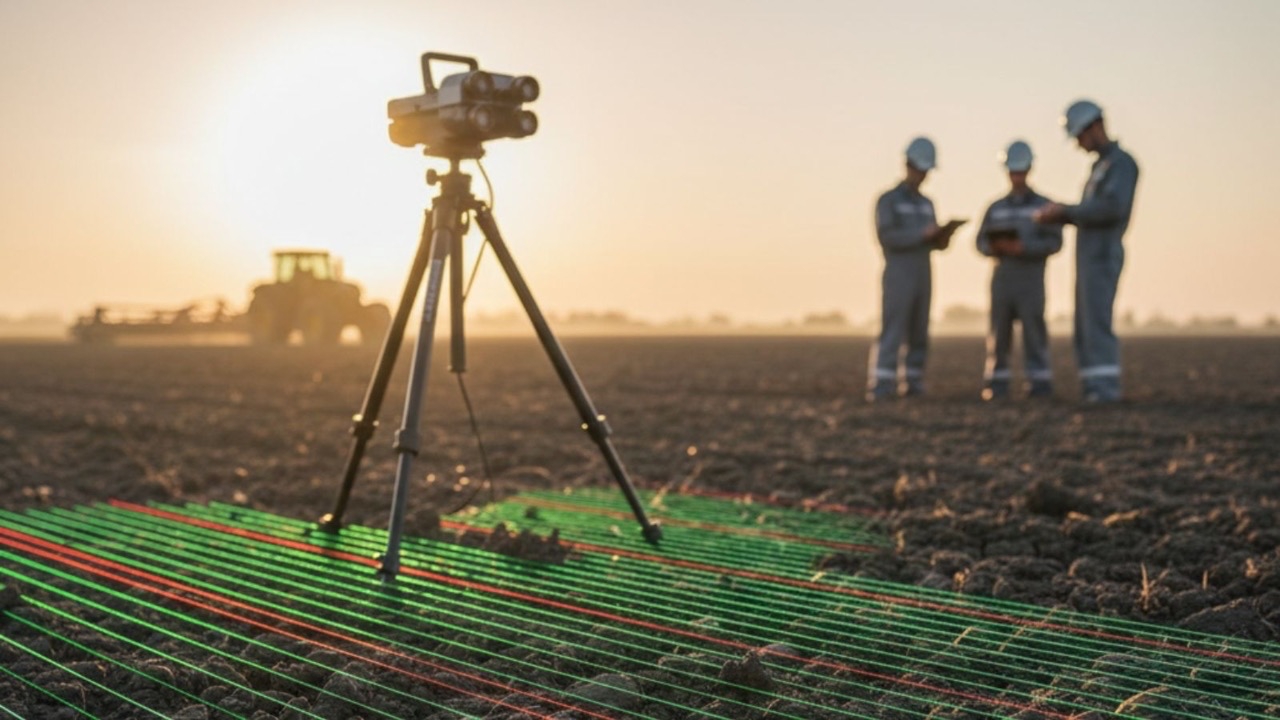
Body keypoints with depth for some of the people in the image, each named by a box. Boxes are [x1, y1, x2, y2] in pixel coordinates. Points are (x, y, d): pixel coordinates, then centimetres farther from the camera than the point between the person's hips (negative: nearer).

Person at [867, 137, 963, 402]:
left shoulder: (927, 204, 17)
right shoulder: (888, 200, -4)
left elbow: (935, 243, 15)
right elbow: (887, 237, -17)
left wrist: (946, 233, -9)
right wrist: (922, 233, -22)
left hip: (923, 277, 7)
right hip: (897, 276, -7)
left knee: (919, 335, 5)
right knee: (892, 333, -14)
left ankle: (912, 385, 11)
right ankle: (880, 388, -16)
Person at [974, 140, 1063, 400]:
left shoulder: (1043, 205, 4)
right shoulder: (995, 208, 13)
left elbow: (1054, 242, -5)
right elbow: (982, 242, 10)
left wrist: (1023, 247, -19)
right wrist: (995, 246, -14)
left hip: (1031, 278, -3)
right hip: (1001, 278, 3)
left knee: (1033, 328, -7)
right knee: (999, 331, 0)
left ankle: (1040, 382, -3)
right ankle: (997, 383, 5)